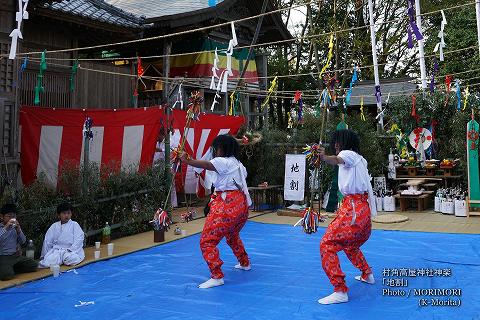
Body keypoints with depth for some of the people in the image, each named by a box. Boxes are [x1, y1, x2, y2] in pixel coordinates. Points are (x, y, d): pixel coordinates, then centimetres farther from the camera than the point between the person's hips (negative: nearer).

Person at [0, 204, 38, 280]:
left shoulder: (15, 227, 10)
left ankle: (11, 269, 2)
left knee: (33, 265, -8)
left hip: (16, 256, 6)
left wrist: (19, 230, -9)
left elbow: (23, 243, 6)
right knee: (8, 275, -31)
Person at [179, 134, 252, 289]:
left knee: (207, 241, -9)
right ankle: (245, 263, 49)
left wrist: (186, 160, -30)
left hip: (228, 205, -10)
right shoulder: (237, 164, 20)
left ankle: (217, 277, -13)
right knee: (232, 235, 35)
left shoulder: (224, 162, -7)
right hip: (242, 204, 10)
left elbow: (206, 164, -22)